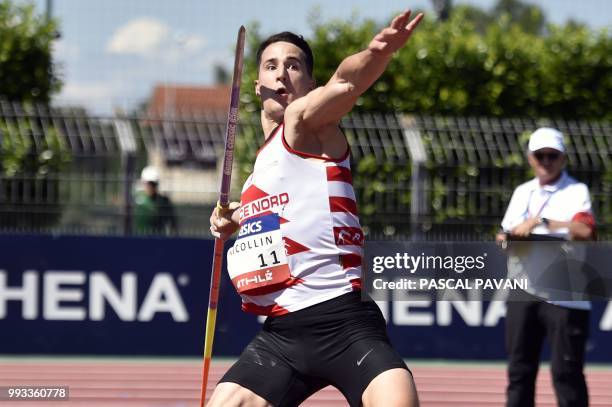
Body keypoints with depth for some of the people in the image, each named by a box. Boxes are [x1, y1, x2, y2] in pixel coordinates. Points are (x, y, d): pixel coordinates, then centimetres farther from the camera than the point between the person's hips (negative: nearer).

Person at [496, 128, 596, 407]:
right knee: (519, 370, 7)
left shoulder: (576, 192, -2)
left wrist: (540, 222, -23)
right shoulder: (522, 192, 18)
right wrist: (506, 238, -2)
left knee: (566, 372, -7)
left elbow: (585, 230, -20)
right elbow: (505, 235, 21)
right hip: (522, 293, 6)